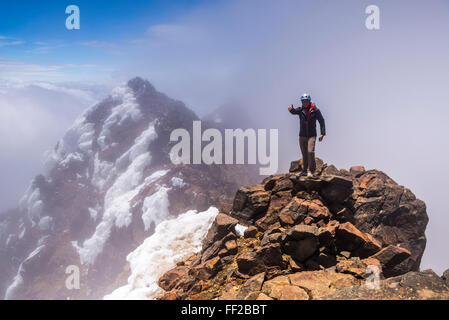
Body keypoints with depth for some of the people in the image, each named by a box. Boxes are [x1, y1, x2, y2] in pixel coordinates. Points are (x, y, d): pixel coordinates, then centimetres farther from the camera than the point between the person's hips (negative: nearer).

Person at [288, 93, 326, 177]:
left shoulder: (315, 110, -4)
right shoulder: (301, 110, 1)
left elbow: (321, 121, 0)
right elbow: (294, 111, -20)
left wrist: (322, 133, -7)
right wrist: (291, 109, -44)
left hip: (311, 135, -3)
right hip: (302, 136, 3)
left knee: (310, 152, -17)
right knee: (304, 154, 10)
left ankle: (311, 171, -10)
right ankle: (305, 170, 22)